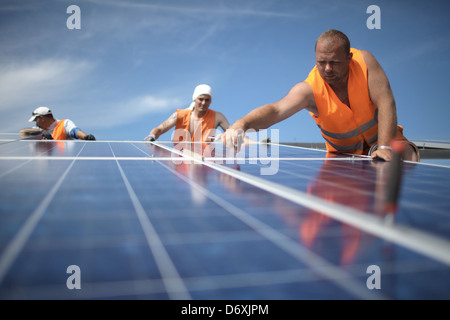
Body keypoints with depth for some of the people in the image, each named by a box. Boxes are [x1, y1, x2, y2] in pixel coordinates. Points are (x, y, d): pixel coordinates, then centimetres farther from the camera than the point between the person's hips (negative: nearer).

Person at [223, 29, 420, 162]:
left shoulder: (364, 61, -22)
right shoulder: (310, 89, -28)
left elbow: (386, 102, -24)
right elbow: (277, 109, -42)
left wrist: (385, 147, -35)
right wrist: (242, 124, -62)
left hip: (383, 135, 1)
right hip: (344, 152, 0)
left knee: (409, 157, -24)